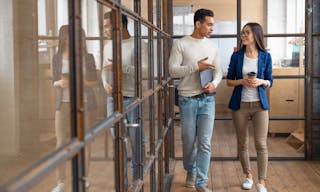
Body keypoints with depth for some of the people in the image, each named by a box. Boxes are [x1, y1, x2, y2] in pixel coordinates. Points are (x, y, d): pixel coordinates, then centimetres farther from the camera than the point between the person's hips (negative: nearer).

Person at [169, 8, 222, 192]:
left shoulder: (213, 46, 8)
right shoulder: (181, 44, -4)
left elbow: (219, 71, 10)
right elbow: (173, 70, -10)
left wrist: (214, 83, -11)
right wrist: (197, 67, -19)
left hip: (207, 99, 2)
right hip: (187, 99, -2)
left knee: (205, 142, -2)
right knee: (189, 141, 10)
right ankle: (190, 171, 35)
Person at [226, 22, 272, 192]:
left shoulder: (265, 56, 0)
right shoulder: (236, 56, 0)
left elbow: (269, 81, 7)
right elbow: (229, 81, 4)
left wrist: (260, 82, -14)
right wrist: (242, 81, -14)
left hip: (260, 104, -1)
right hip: (240, 104, 1)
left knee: (261, 144, -4)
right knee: (242, 143, 10)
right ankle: (248, 176, 29)